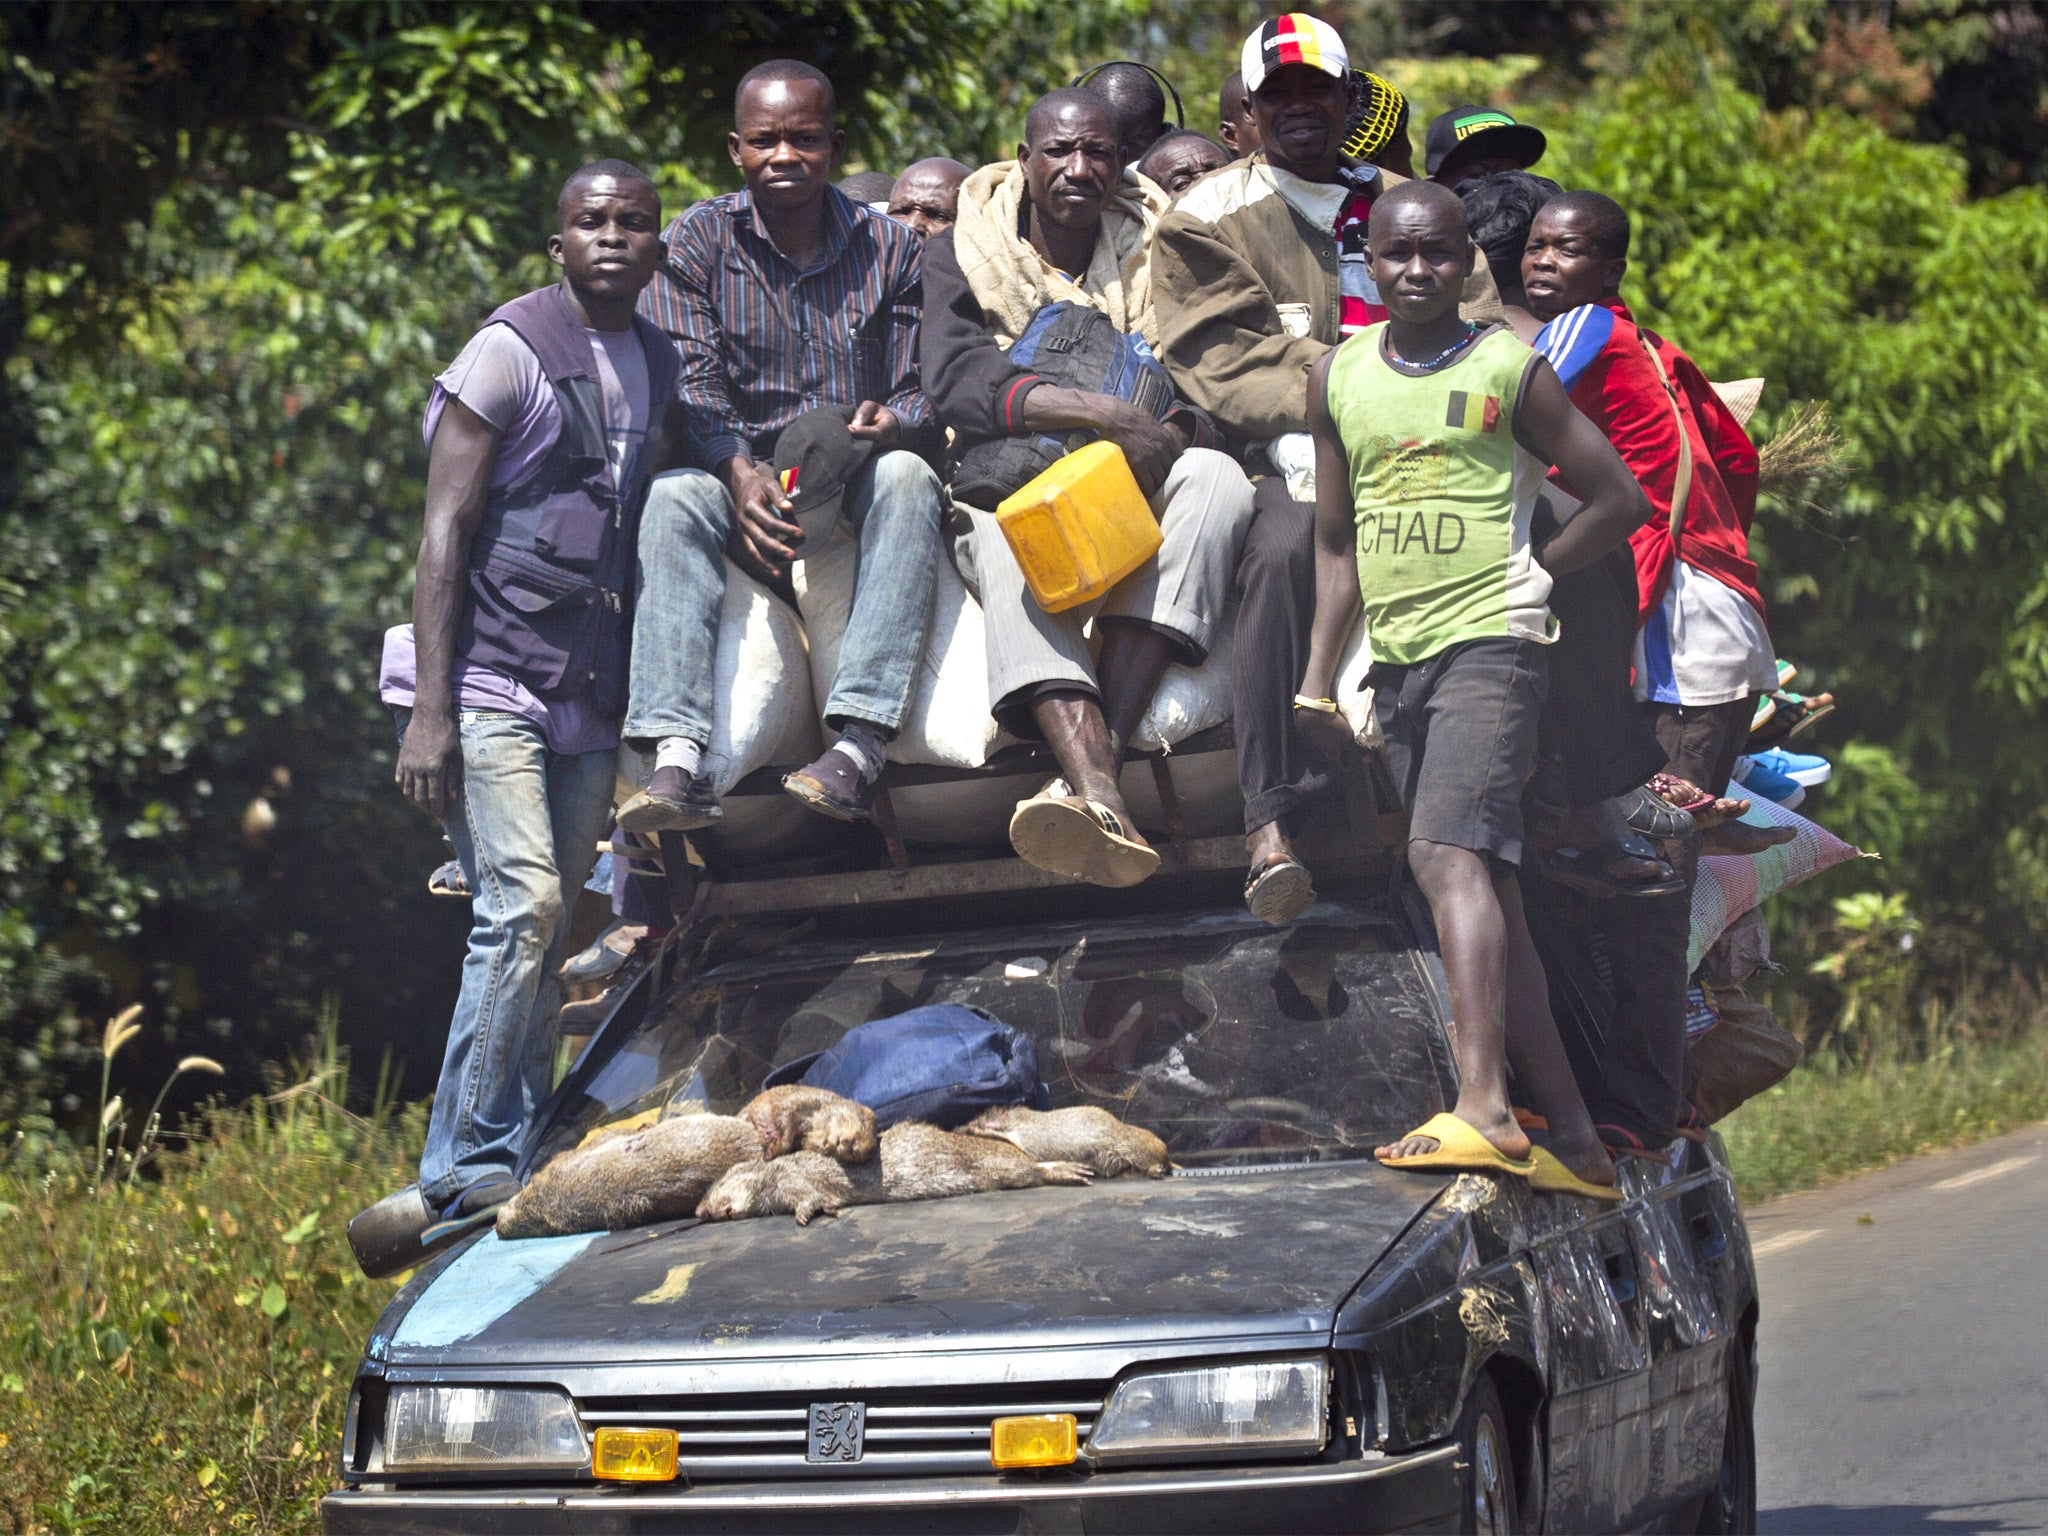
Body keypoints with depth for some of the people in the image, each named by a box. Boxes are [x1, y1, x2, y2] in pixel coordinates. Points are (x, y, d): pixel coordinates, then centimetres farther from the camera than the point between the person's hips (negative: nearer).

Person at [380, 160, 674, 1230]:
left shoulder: (662, 369, 13)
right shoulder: (513, 352, -6)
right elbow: (444, 533, -9)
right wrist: (428, 708, -15)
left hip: (590, 699, 6)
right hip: (491, 683, -6)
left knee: (543, 937, 5)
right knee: (522, 906, -17)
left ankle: (519, 1167, 8)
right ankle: (469, 1170, -12)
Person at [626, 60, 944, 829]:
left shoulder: (888, 249, 7)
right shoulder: (696, 243, 4)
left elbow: (925, 395, 4)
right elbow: (691, 389, -8)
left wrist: (890, 424, -22)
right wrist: (741, 472, -28)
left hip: (857, 487, 0)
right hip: (739, 473, 0)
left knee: (907, 476, -34)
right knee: (672, 499, -33)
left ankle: (858, 745, -45)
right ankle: (677, 759, -47)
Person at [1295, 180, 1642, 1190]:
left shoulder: (1509, 368, 1)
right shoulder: (1337, 377, 14)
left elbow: (1621, 497, 5)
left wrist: (1525, 574, 2)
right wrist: (1317, 678, 12)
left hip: (1490, 641, -6)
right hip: (1398, 655, 6)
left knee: (1447, 853, -23)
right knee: (1484, 888, 5)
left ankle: (1482, 1107, -31)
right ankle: (1571, 1134, 8)